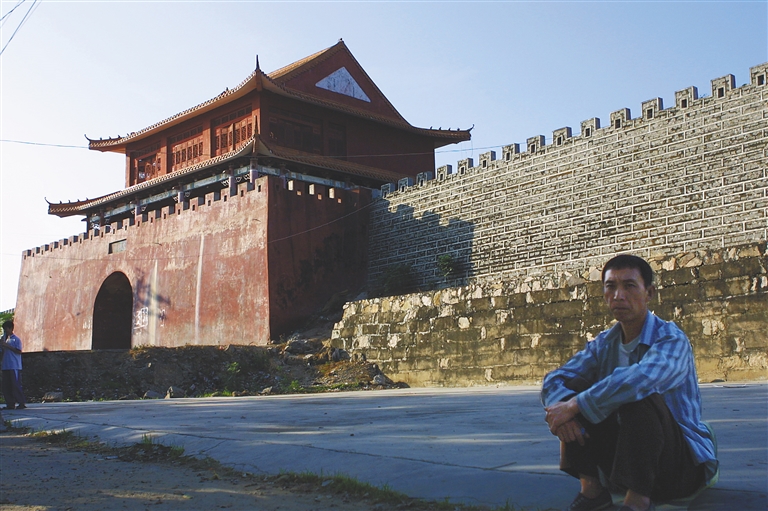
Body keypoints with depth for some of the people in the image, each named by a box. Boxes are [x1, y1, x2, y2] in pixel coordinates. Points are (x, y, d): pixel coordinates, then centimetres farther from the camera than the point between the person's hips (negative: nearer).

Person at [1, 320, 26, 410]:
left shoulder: (16, 339, -3)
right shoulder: (4, 338, 18)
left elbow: (19, 351, -10)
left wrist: (8, 346, -14)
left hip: (14, 366, -7)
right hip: (6, 366, 7)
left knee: (16, 385, -9)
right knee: (6, 386, 5)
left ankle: (22, 403, -6)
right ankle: (10, 404, 10)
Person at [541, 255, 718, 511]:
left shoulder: (671, 340, -17)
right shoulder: (604, 344, 3)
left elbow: (640, 379, -40)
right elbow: (553, 380, -8)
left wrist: (575, 406, -34)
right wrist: (562, 406, -31)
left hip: (683, 463, -6)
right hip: (623, 457, 6)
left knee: (638, 396, -33)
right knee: (568, 389, -9)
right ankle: (591, 488, -6)